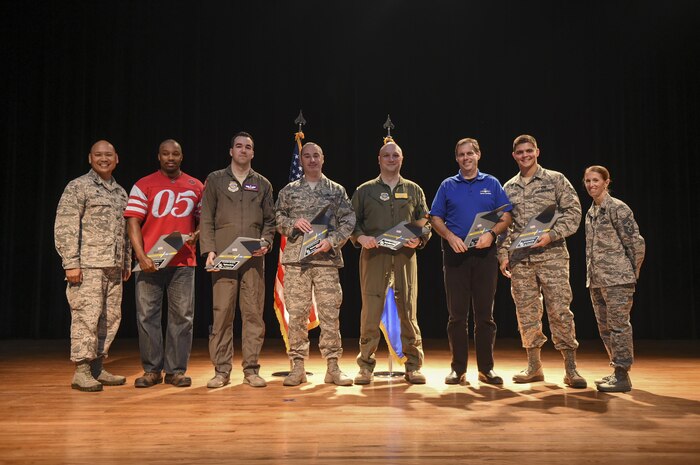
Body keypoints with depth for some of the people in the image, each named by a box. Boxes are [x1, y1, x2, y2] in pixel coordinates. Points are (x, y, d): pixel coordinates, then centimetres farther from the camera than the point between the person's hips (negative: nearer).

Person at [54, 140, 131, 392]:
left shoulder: (121, 193, 18)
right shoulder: (78, 187, -2)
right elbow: (65, 227, -8)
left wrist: (127, 263, 17)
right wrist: (71, 263, -15)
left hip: (113, 267, 7)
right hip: (88, 265, -7)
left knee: (110, 317, 7)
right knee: (86, 316, -8)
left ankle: (97, 368, 17)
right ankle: (81, 372, 0)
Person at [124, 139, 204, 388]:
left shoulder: (196, 187, 10)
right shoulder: (143, 186, 3)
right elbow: (133, 222, -3)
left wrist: (196, 235, -6)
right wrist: (141, 256, -14)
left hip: (183, 261, 2)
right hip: (149, 261, -1)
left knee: (182, 316, 3)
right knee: (147, 315, 2)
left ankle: (176, 370, 13)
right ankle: (151, 370, 14)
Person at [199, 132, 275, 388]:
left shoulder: (262, 184, 16)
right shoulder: (215, 180, 11)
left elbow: (270, 219, 15)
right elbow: (206, 218, 6)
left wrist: (266, 242, -3)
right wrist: (209, 250, -5)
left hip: (253, 257, 2)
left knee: (253, 313, 1)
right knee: (222, 313, -2)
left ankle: (251, 369, 9)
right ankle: (221, 370, 7)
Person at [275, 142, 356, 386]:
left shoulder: (337, 190, 11)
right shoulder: (288, 191, 13)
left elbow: (348, 221, 5)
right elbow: (277, 218, 12)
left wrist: (332, 240, -10)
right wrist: (293, 223, -8)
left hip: (327, 258, 0)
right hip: (296, 259, 1)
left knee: (330, 313, 0)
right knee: (296, 313, 1)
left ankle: (333, 366, 8)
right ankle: (298, 366, 10)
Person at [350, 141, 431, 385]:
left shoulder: (414, 190, 16)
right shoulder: (365, 190, 13)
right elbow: (352, 221, 9)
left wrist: (419, 240, -6)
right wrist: (360, 237, -10)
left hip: (405, 255, 1)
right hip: (373, 255, -1)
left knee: (408, 310, 1)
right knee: (370, 310, -3)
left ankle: (414, 366, 11)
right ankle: (366, 366, 6)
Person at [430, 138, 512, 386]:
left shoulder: (491, 184, 10)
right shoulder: (447, 186, 11)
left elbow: (507, 217, 6)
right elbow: (435, 218, 7)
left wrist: (491, 233, -13)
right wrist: (450, 237, -10)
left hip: (485, 254, 0)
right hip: (455, 254, 0)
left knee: (484, 313, 4)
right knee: (457, 314, 2)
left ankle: (486, 368, 13)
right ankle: (458, 369, 9)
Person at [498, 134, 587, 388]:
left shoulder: (555, 179, 5)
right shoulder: (508, 188, 14)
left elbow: (573, 212, -1)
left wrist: (551, 235, -14)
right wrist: (503, 254, 6)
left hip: (551, 255, -3)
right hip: (520, 259, 3)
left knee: (559, 310, -6)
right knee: (526, 312, 6)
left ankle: (570, 369, 2)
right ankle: (534, 366, 17)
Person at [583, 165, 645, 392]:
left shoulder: (618, 208, -8)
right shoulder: (590, 212, 15)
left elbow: (636, 242, -10)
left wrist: (632, 274, -4)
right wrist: (590, 276, 13)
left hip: (617, 279, -8)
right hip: (596, 280, 8)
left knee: (618, 325, -5)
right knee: (605, 327, 12)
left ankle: (622, 376, 2)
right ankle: (617, 370, 23)